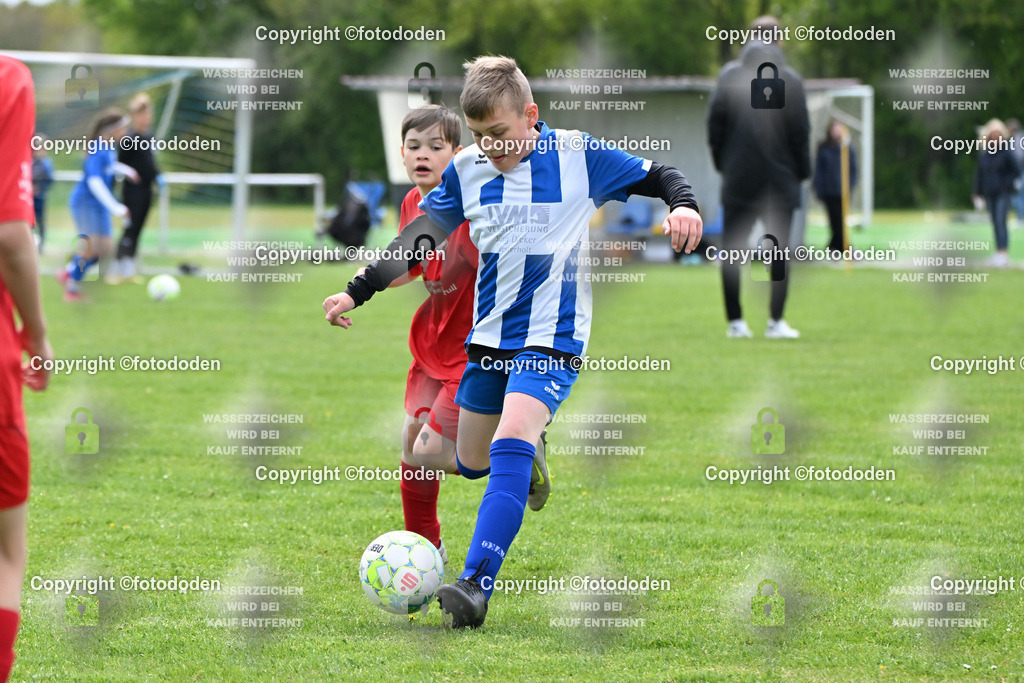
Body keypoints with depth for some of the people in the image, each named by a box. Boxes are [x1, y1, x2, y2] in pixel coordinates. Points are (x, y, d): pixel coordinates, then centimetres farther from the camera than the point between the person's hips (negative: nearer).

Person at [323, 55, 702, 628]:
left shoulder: (578, 155, -7)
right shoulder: (467, 169, 3)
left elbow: (659, 177, 0)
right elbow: (419, 239, 9)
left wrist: (684, 205, -21)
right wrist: (357, 292, 3)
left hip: (552, 336, -6)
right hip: (489, 337, 6)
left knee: (511, 443, -26)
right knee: (471, 464, 13)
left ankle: (477, 584, -33)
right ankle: (534, 448, 49)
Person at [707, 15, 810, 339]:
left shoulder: (729, 75, 0)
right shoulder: (789, 80, -4)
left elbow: (715, 124, 1)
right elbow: (800, 131, -3)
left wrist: (723, 163, 12)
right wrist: (801, 171, 9)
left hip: (738, 179, 1)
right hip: (779, 179, -1)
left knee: (733, 251, 7)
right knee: (778, 251, 5)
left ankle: (735, 321, 5)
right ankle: (776, 322, 1)